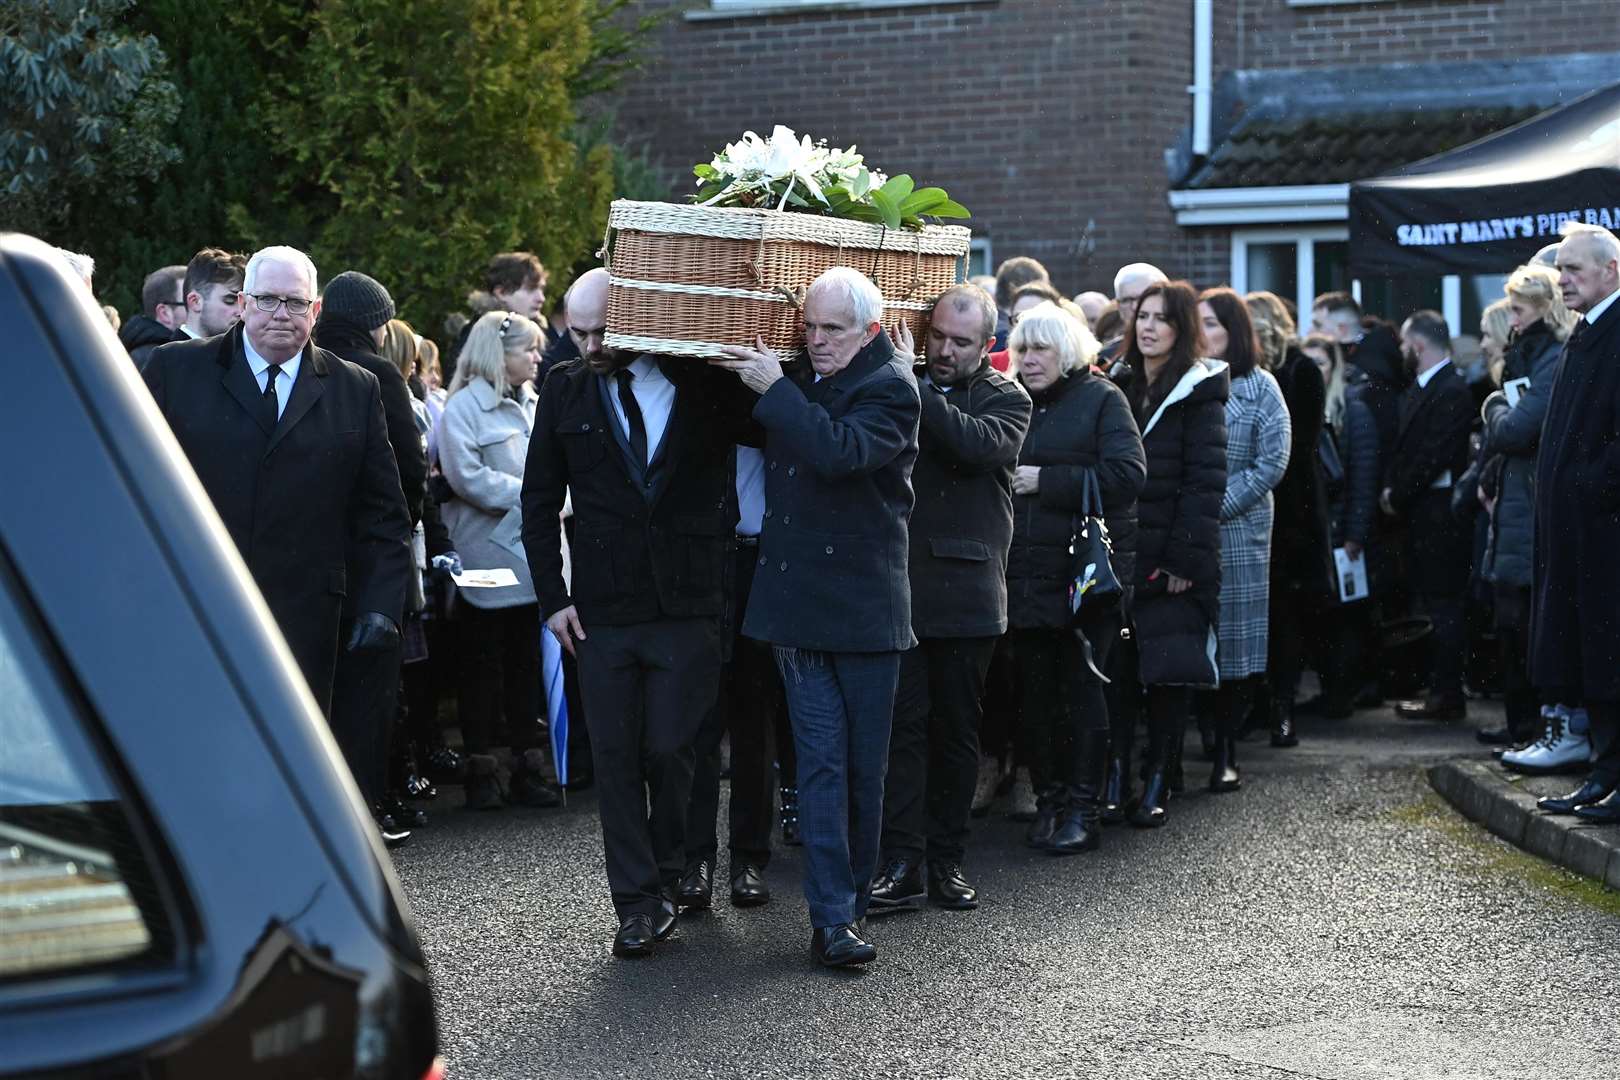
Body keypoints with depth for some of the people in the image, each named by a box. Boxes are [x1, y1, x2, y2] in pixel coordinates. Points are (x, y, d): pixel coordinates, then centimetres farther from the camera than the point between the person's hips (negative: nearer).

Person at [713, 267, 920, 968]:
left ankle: (852, 897, 22)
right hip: (799, 604, 3)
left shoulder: (891, 389, -7)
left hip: (866, 607, -3)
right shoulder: (797, 381, 9)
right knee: (821, 764, -2)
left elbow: (839, 450, -26)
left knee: (865, 766, 7)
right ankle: (832, 917, -3)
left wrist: (774, 391, -18)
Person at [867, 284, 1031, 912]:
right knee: (903, 724, -3)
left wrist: (918, 390, -17)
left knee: (957, 730, 8)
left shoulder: (1006, 398, 4)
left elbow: (977, 443, -18)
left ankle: (946, 860, 18)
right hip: (899, 586, 0)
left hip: (966, 592, 0)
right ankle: (901, 864, -2)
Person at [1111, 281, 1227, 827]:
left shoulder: (1198, 393, -4)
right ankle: (1116, 771, 3)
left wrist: (1185, 557, -16)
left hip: (1172, 557, -5)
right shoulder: (1121, 387, 13)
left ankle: (1156, 780, 9)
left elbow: (1205, 482, -10)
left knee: (1169, 670, 0)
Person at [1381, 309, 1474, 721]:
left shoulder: (1452, 391, -14)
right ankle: (1439, 688, 19)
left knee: (1443, 606, -5)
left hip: (1440, 513, -9)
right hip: (1417, 513, 9)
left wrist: (1397, 495, -11)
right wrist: (1392, 492, 5)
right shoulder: (1418, 389, 16)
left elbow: (1434, 456, -19)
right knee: (1433, 605, 13)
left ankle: (1447, 696, -1)